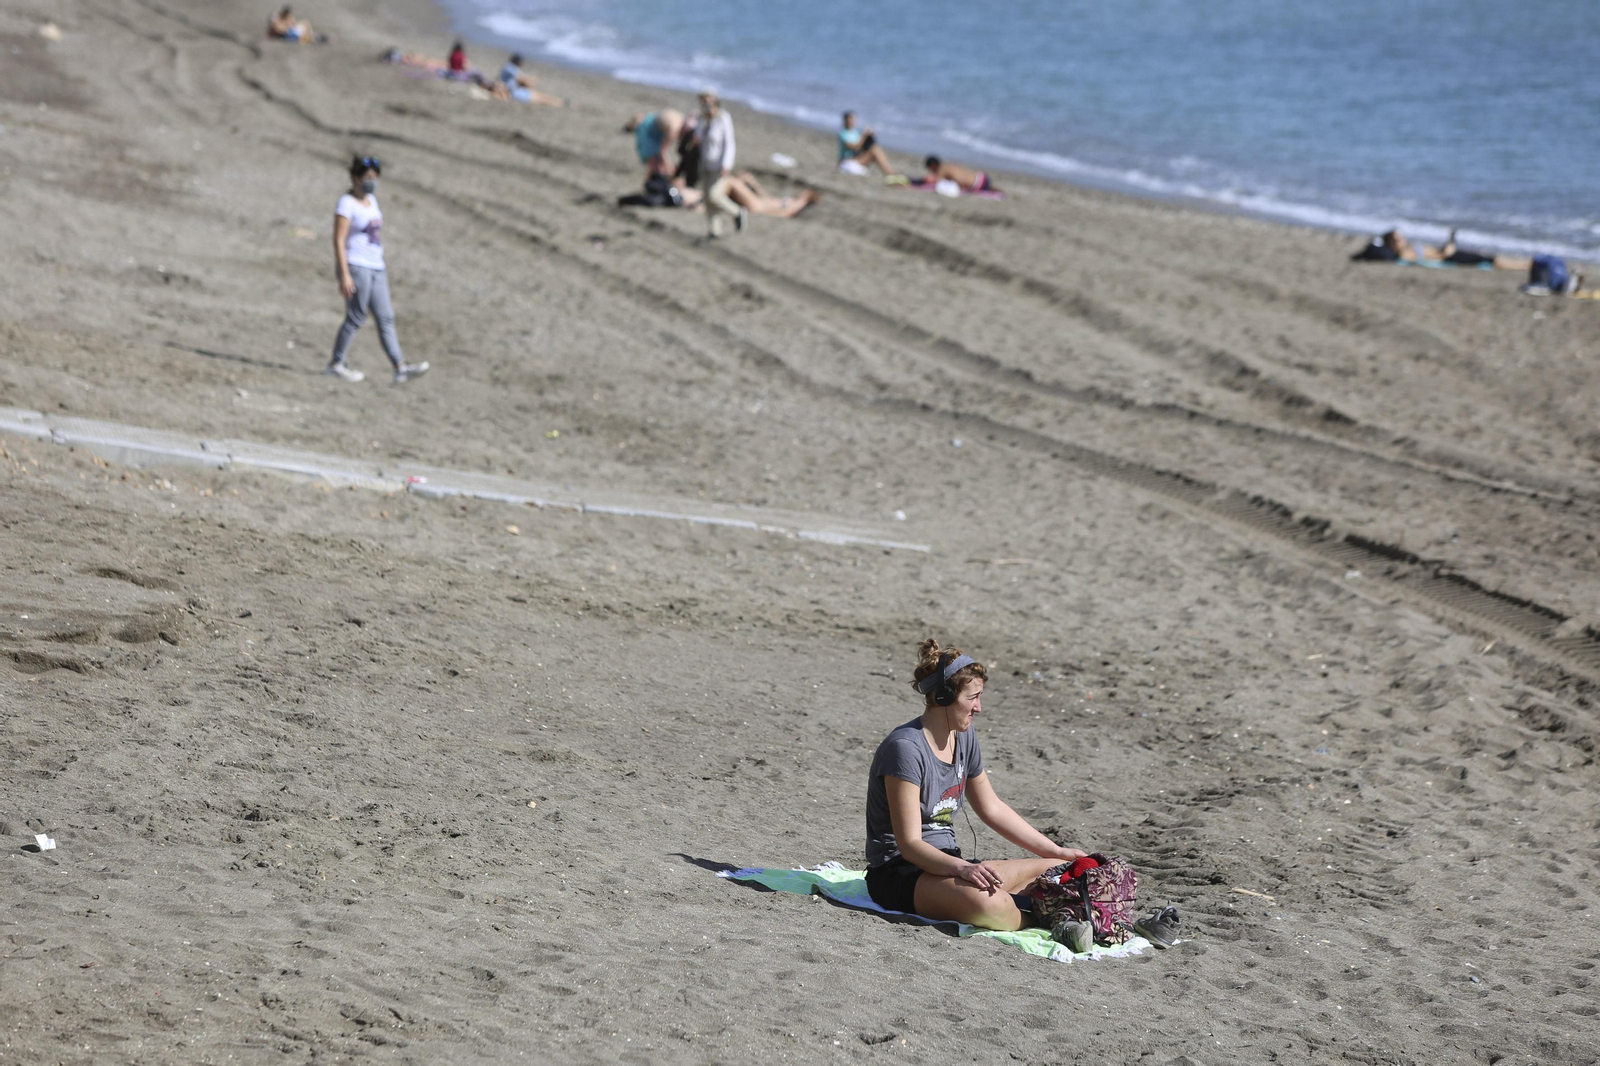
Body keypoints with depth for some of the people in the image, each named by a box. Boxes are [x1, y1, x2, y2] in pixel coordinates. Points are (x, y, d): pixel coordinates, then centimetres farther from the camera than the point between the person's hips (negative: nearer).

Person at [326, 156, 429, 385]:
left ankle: (400, 368, -3)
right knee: (355, 318, -6)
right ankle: (336, 364, 6)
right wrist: (344, 275, -20)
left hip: (376, 267, 8)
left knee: (386, 318, 2)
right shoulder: (347, 204, -9)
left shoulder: (371, 201, 16)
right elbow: (339, 240, -14)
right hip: (355, 266, -8)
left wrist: (381, 267, 21)